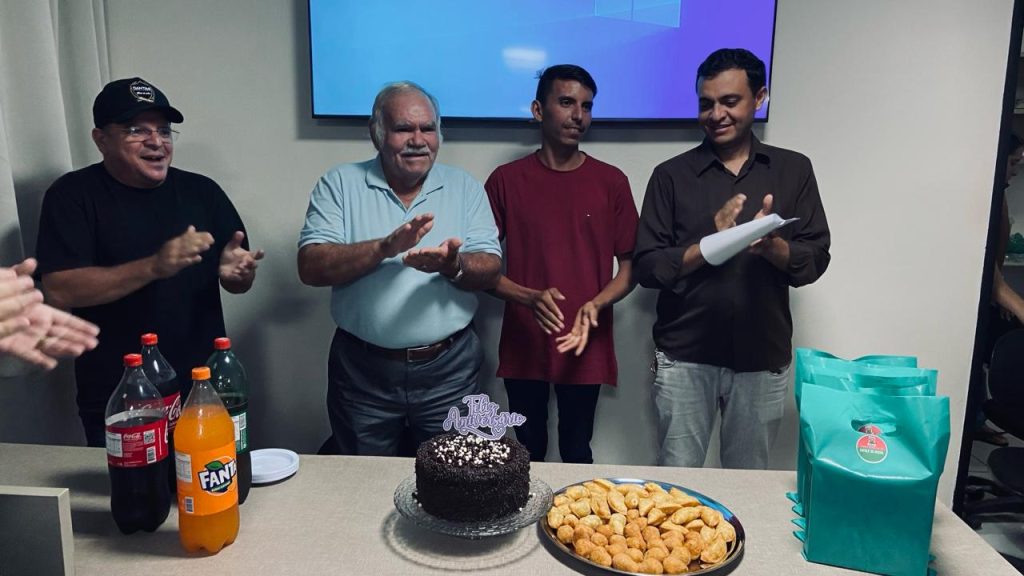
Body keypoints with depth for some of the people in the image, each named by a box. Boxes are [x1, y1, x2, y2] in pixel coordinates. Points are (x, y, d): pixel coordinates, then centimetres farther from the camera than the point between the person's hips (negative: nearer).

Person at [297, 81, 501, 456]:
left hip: (449, 371, 1)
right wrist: (385, 247, -24)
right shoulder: (340, 184, 0)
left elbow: (490, 269, -3)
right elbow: (310, 267, -10)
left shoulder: (464, 187, 4)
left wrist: (453, 265, -25)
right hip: (362, 372, 0)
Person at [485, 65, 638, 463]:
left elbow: (630, 266, 3)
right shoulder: (506, 180, -1)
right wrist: (529, 297, -17)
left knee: (577, 454, 12)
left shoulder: (611, 182, 0)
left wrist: (595, 305, -16)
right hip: (522, 347, 0)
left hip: (586, 348, 0)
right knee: (528, 454, 14)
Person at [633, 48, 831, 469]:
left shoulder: (794, 170, 6)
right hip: (684, 356, -1)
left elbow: (815, 260, 2)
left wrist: (772, 246, -19)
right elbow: (647, 267, -4)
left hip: (763, 357, 1)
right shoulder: (671, 175, 2)